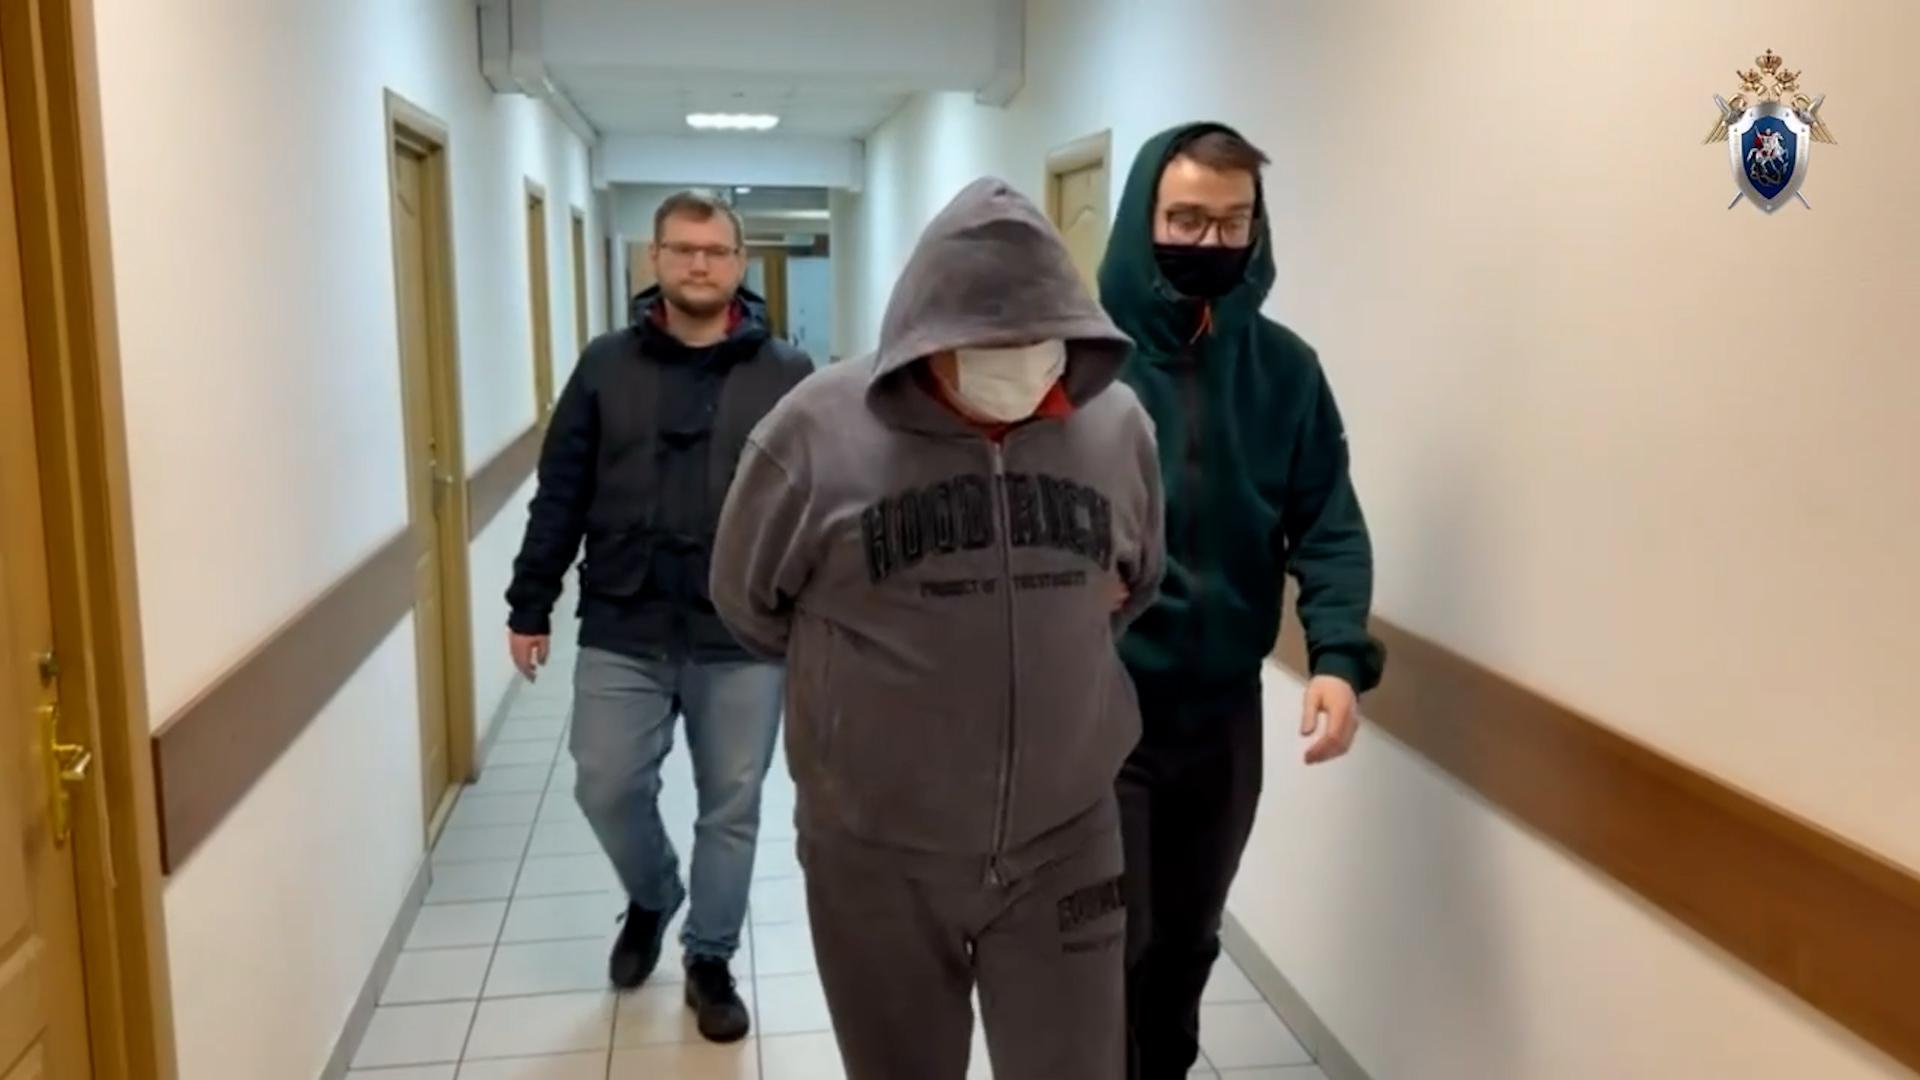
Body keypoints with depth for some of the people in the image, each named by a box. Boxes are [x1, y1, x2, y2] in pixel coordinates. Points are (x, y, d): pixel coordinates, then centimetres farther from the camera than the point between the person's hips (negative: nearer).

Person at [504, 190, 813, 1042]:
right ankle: (651, 901, 38)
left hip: (743, 638, -1)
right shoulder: (606, 365, 3)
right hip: (621, 633, 1)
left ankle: (710, 961, 28)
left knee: (731, 806, 9)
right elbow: (560, 493, 4)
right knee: (608, 789, 7)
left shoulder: (787, 375, -1)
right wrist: (531, 604, 3)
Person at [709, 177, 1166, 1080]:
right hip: (876, 853, -1)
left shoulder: (1118, 424, -3)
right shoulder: (819, 430, -13)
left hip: (1067, 842, 2)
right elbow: (749, 603, 1)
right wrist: (869, 668, 4)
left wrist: (1050, 650, 6)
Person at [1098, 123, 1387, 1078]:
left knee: (1186, 944, 20)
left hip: (1224, 709, 4)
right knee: (1111, 952, 3)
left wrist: (1338, 654, -15)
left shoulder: (1285, 368, 1)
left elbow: (1327, 527, 1)